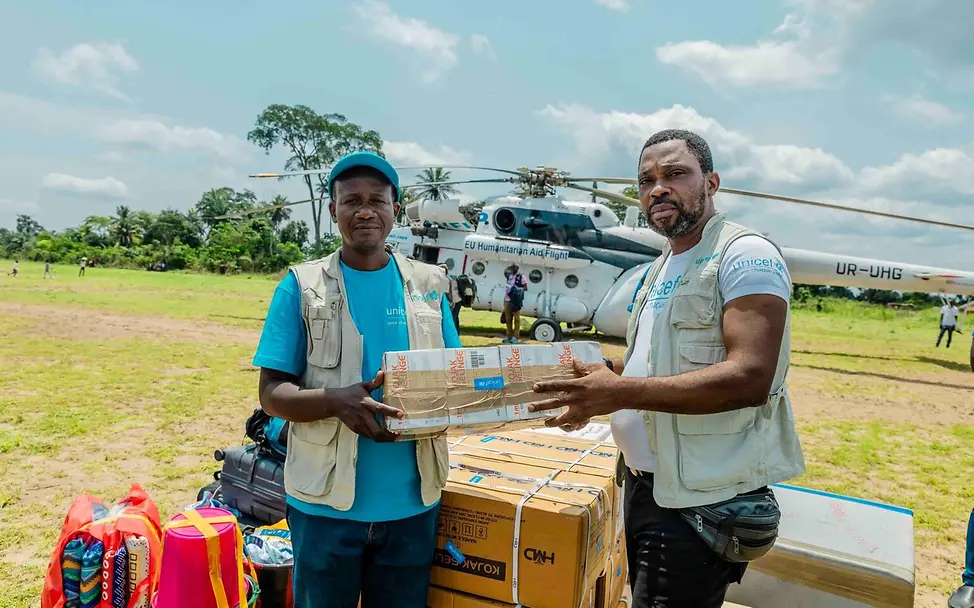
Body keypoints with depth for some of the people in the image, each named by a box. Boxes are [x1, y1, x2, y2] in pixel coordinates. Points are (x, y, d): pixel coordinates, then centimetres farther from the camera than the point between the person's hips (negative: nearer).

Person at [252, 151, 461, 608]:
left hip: (411, 501, 2)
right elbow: (272, 394, -6)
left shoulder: (428, 286, 3)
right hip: (325, 502, -2)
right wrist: (335, 401, -26)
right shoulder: (302, 286, -4)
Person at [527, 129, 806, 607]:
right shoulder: (660, 269, 13)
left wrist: (622, 392, -29)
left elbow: (749, 378, -26)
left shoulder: (747, 255, -15)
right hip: (643, 484, 9)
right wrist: (598, 374, 5)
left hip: (700, 503, -9)